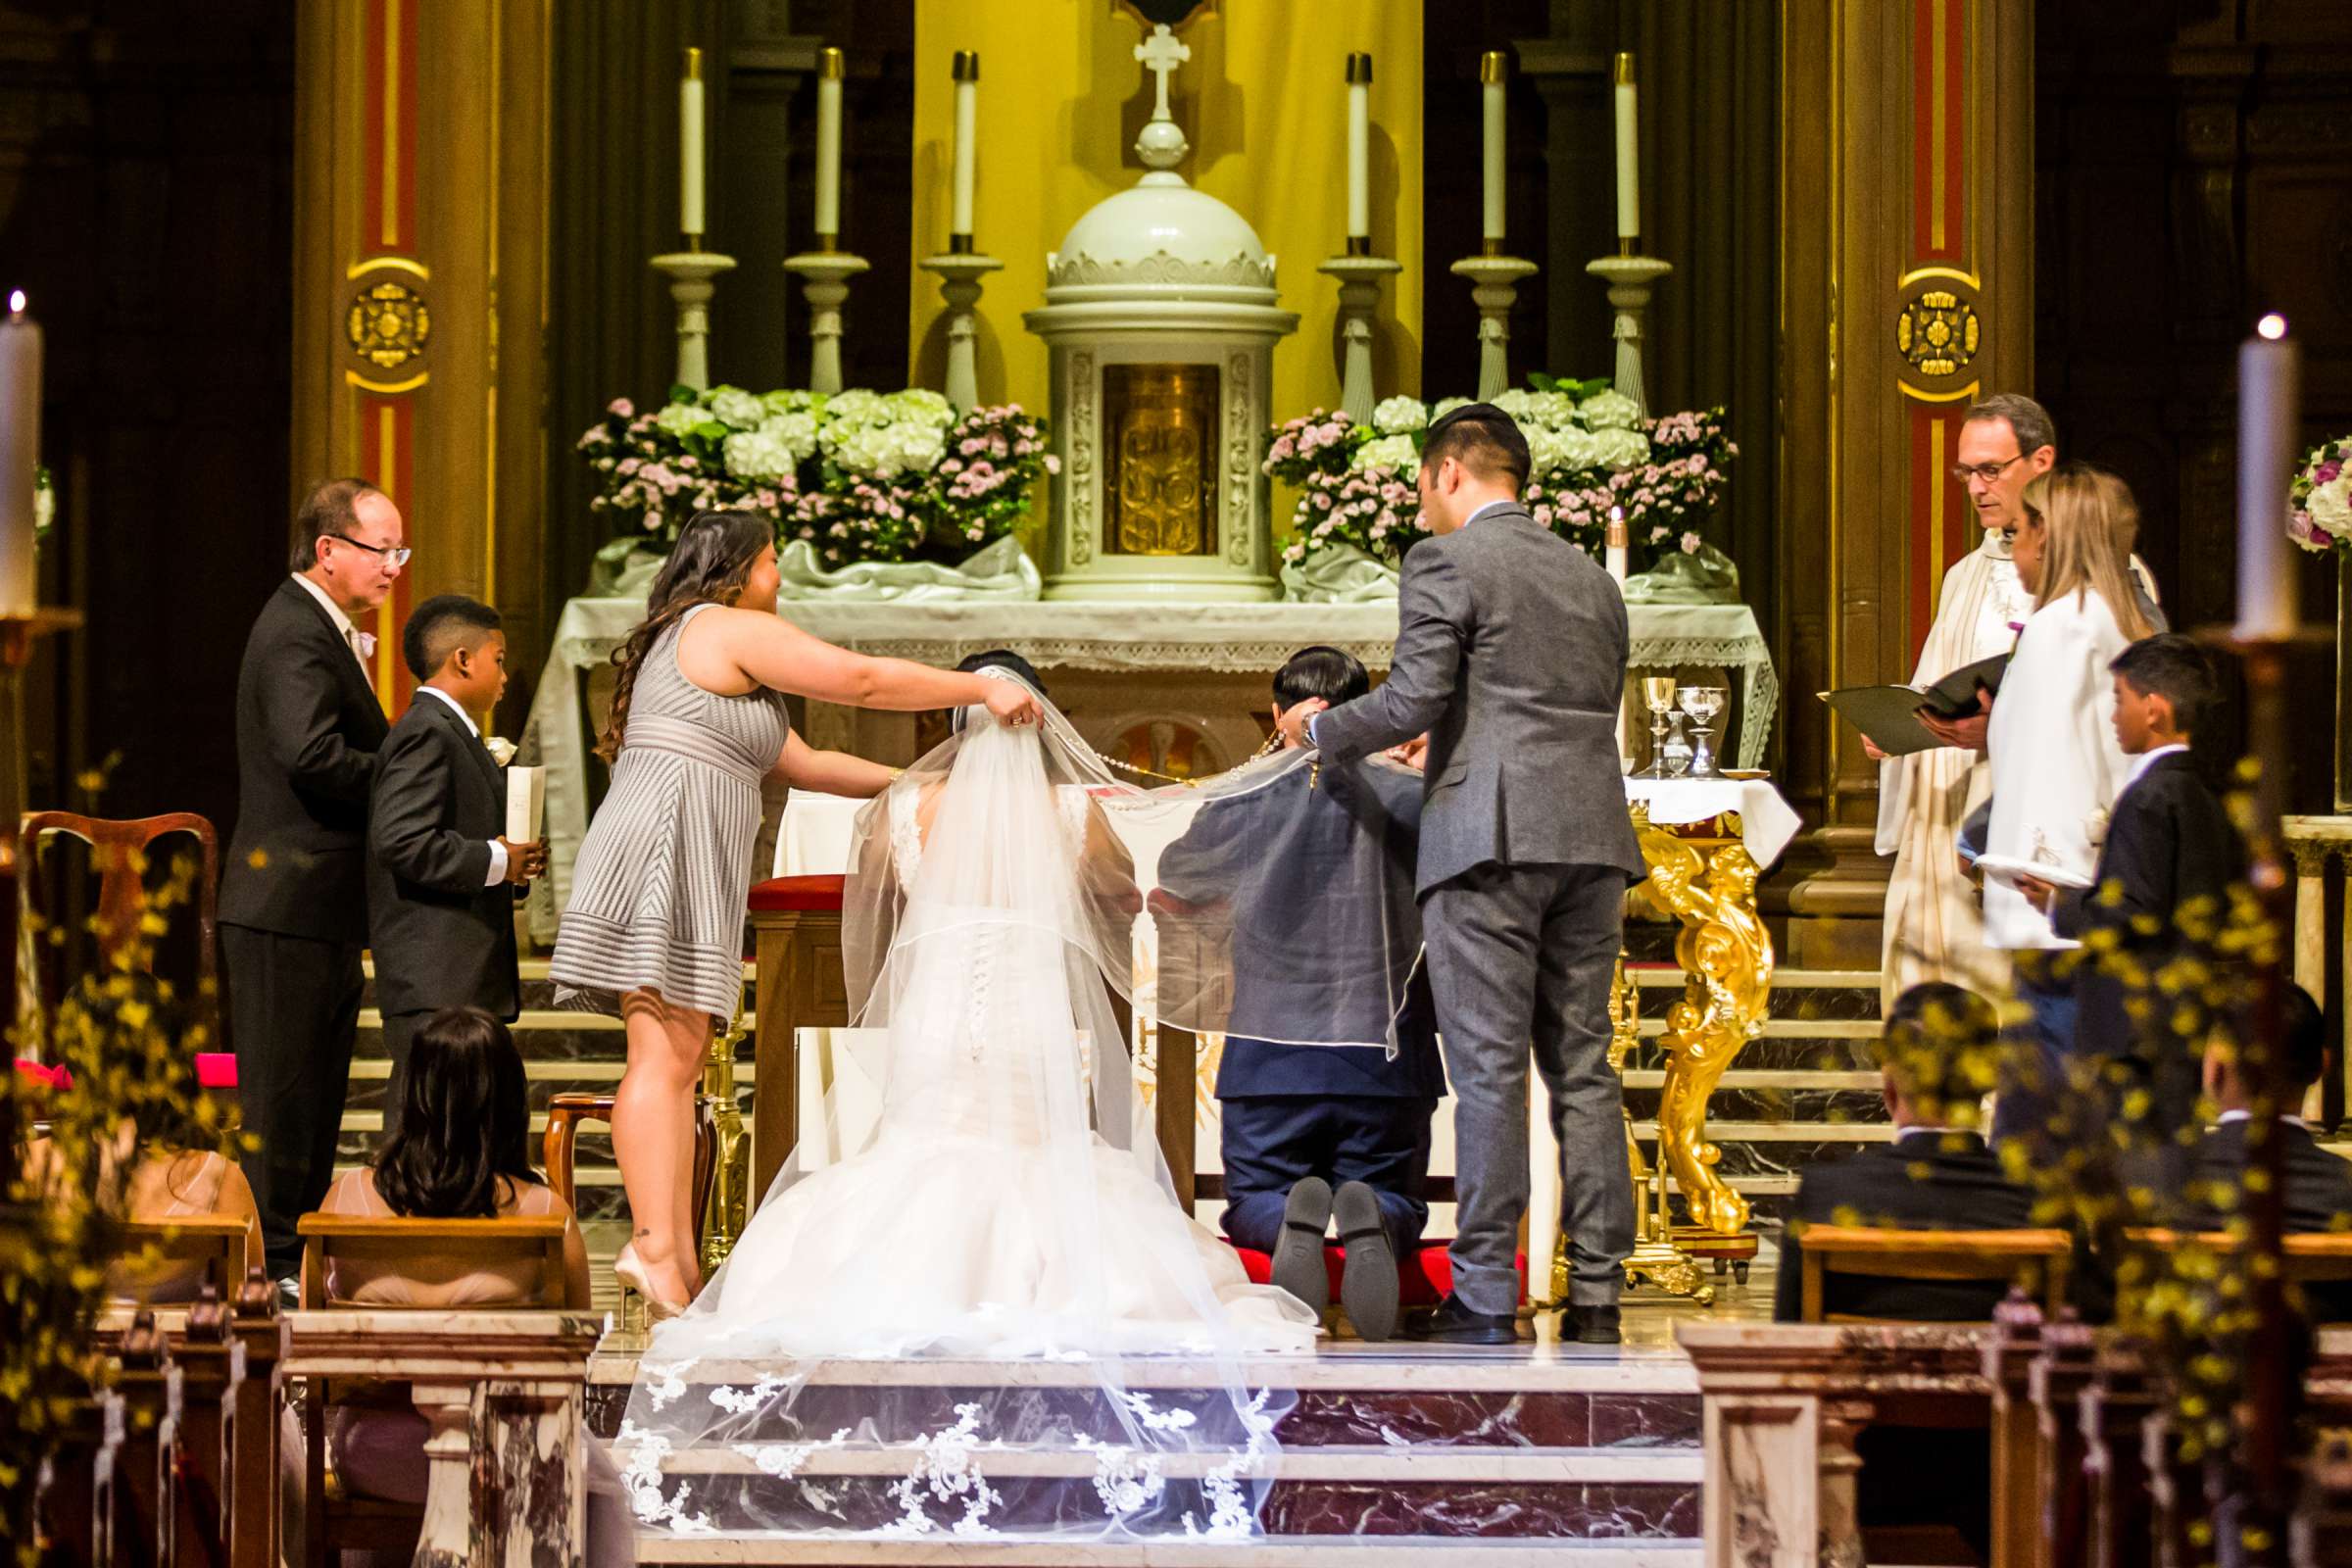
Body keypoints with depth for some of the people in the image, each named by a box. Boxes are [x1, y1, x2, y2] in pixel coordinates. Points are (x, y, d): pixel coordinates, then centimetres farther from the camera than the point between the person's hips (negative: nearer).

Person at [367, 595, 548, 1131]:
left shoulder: (453, 734, 22)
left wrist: (511, 864, 10)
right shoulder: (427, 735, -12)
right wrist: (494, 862, -17)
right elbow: (400, 840, -23)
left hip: (465, 980, 11)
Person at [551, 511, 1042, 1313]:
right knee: (663, 1056, -17)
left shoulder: (682, 645, 29)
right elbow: (866, 680, -7)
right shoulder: (735, 630, -2)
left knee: (679, 1060, 4)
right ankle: (654, 1245, -25)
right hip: (664, 850, -10)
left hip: (685, 872, 10)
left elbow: (802, 763, 32)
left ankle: (676, 1260, 0)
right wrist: (984, 690, 1)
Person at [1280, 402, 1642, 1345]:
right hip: (1591, 841, 7)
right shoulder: (1590, 577, 20)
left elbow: (1411, 702, -10)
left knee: (1488, 1070, -6)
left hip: (1490, 841, -6)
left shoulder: (1445, 563, -2)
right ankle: (1598, 1294, 6)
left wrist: (1322, 727, 9)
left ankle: (1486, 1299, -6)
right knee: (1581, 1065, 8)